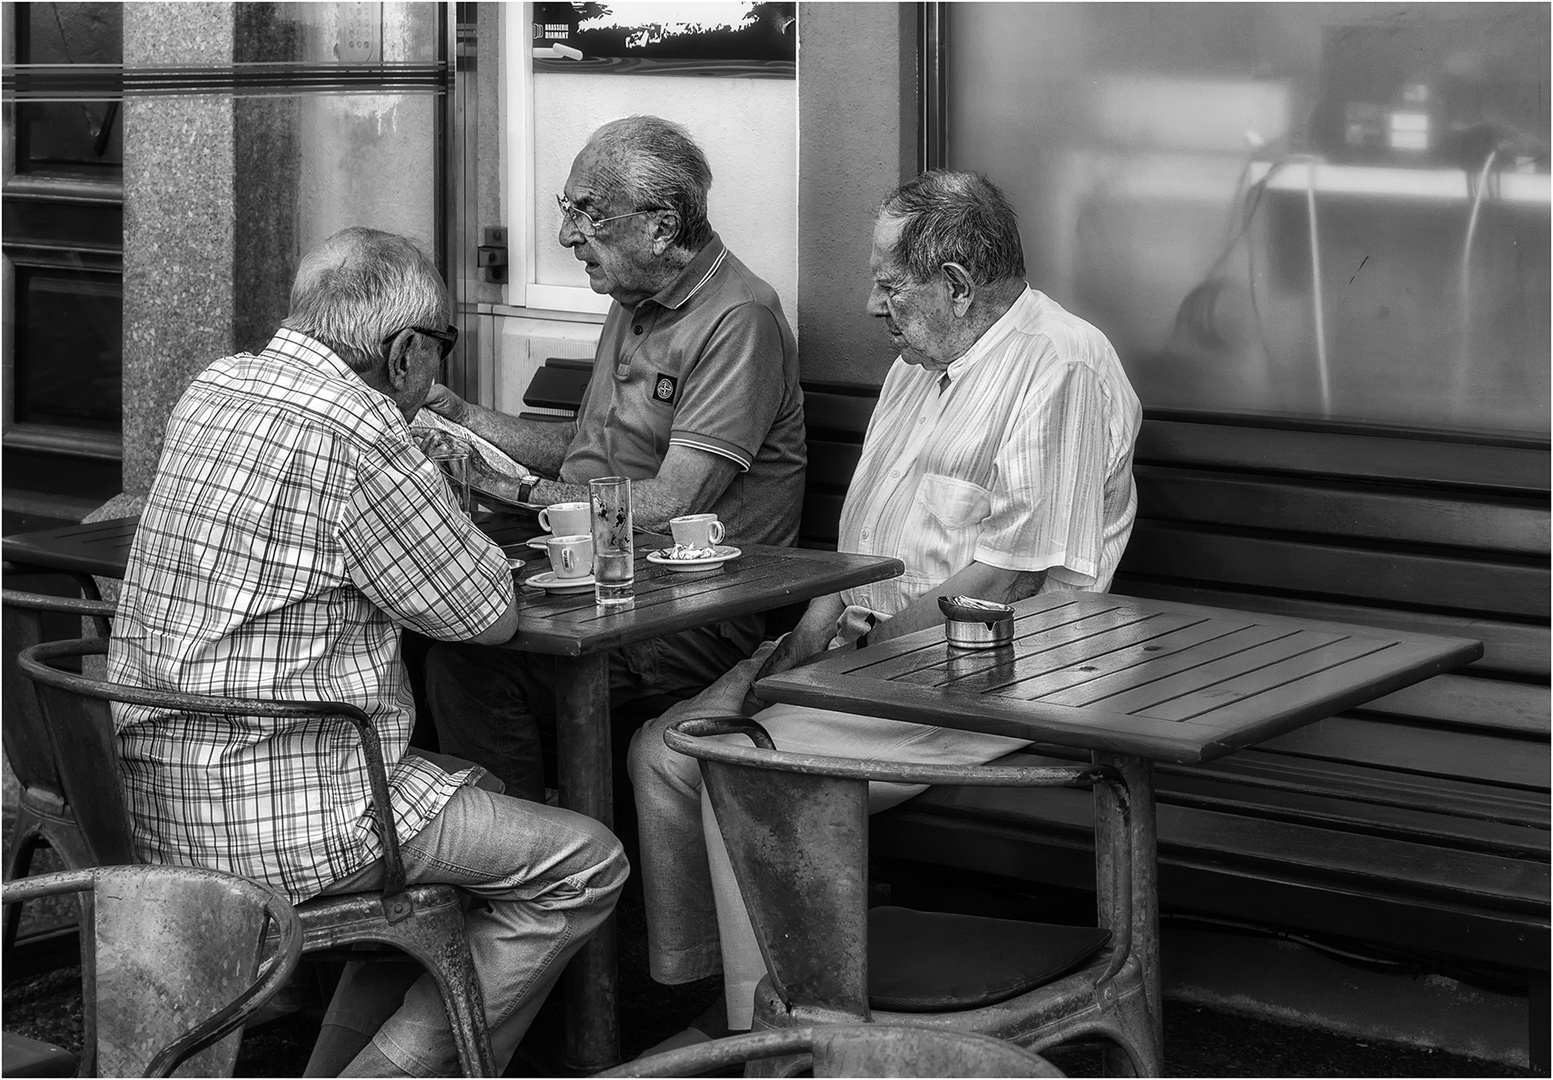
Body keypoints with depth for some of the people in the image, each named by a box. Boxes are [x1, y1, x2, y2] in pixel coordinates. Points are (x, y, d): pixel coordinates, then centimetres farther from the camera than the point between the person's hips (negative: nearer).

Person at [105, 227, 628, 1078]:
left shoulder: (214, 388, 9)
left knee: (469, 802, 29)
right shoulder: (354, 432, -18)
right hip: (276, 818, -10)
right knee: (583, 865, -1)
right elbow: (484, 612, -10)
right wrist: (456, 524, 11)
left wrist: (440, 487, 17)